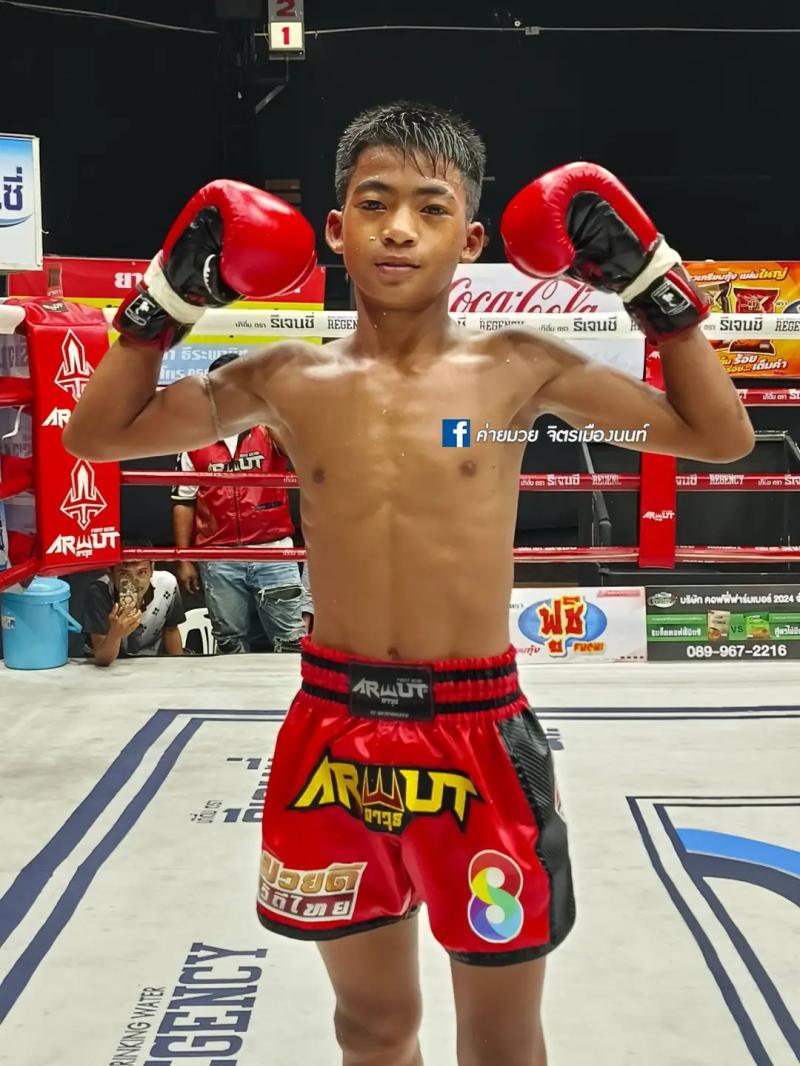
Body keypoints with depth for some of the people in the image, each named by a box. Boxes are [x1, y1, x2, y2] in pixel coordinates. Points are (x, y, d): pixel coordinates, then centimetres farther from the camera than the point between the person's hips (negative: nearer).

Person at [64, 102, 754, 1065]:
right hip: (334, 727, 2)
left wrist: (650, 279, -5)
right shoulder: (290, 380, 0)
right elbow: (97, 434, 8)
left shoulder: (518, 368, -4)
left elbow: (721, 436, 1)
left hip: (478, 729, -1)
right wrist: (172, 294, -1)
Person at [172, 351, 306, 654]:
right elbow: (183, 502, 8)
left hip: (273, 553, -1)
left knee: (291, 640, -1)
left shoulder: (269, 430, 3)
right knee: (230, 643, 12)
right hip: (219, 561, 2)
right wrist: (183, 560, 4)